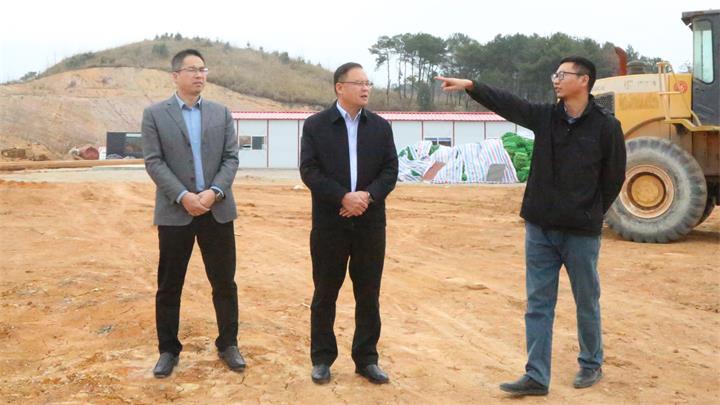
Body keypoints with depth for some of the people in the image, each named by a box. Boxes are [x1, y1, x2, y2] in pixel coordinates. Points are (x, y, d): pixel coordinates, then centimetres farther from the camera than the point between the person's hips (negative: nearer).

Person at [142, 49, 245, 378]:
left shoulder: (221, 113, 9)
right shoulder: (154, 114, 2)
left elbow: (231, 158, 3)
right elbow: (153, 162, -6)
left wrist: (214, 192, -13)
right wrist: (183, 196, -17)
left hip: (217, 209, 2)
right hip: (175, 211, -2)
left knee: (224, 282, 7)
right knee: (169, 285, 6)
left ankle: (228, 344, 22)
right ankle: (168, 350, 20)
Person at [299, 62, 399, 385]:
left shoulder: (381, 126, 7)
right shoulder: (315, 125, -1)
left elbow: (390, 170, 2)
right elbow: (309, 170, -9)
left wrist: (368, 195, -16)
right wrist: (343, 197, -19)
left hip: (371, 223, 3)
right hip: (330, 223, -2)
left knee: (368, 295, 8)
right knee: (325, 294, 7)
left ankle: (366, 359, 20)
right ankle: (322, 358, 20)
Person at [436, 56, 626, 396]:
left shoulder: (606, 126, -7)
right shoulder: (544, 117, 3)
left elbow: (613, 177, -1)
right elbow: (506, 103, -9)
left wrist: (591, 215, 4)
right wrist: (470, 86, -22)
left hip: (581, 233, -3)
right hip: (539, 229, 4)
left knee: (587, 303, 12)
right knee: (538, 304, 6)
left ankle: (591, 365, 32)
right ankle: (536, 376, 13)